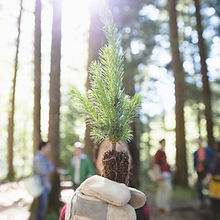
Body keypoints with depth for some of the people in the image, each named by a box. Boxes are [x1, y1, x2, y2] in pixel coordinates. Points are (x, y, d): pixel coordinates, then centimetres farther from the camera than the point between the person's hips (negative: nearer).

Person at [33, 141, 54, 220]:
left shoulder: (44, 157, 12)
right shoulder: (38, 158, -19)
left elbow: (52, 169, 10)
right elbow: (43, 172, -24)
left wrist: (48, 169, -8)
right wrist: (49, 169, -7)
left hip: (45, 185, 9)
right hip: (41, 186, -9)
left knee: (43, 205, 15)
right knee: (42, 206, -5)